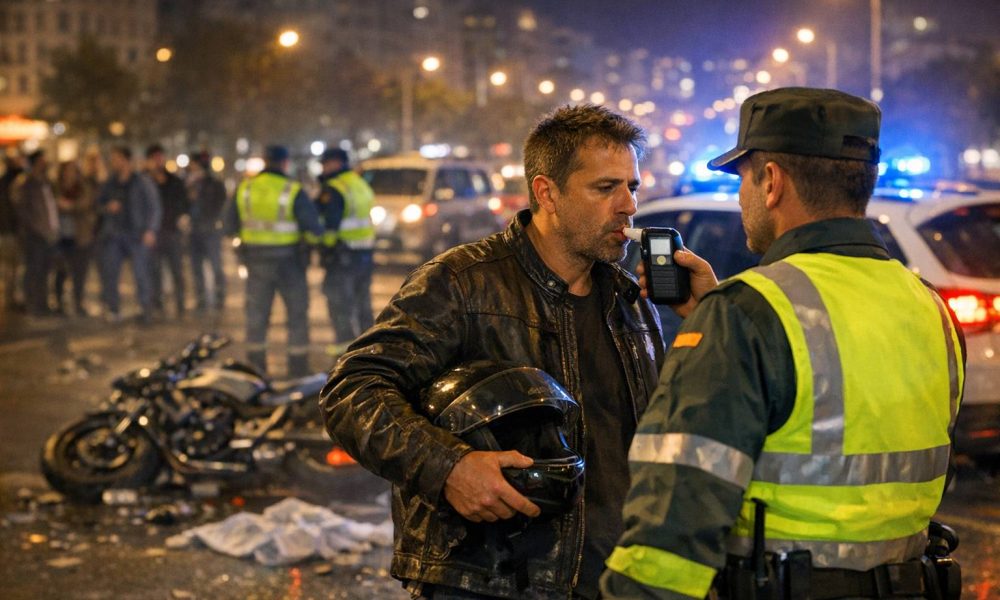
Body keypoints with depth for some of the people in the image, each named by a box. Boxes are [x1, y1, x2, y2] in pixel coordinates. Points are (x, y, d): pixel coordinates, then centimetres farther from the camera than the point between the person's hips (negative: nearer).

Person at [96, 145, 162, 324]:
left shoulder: (142, 181, 1)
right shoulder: (109, 183, 12)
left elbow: (155, 207, 1)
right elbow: (99, 204, 20)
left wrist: (150, 230, -8)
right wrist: (107, 208, -3)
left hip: (137, 235, -4)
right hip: (112, 234, 4)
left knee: (141, 273, -7)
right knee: (109, 273, -4)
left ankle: (146, 310, 4)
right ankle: (112, 310, 2)